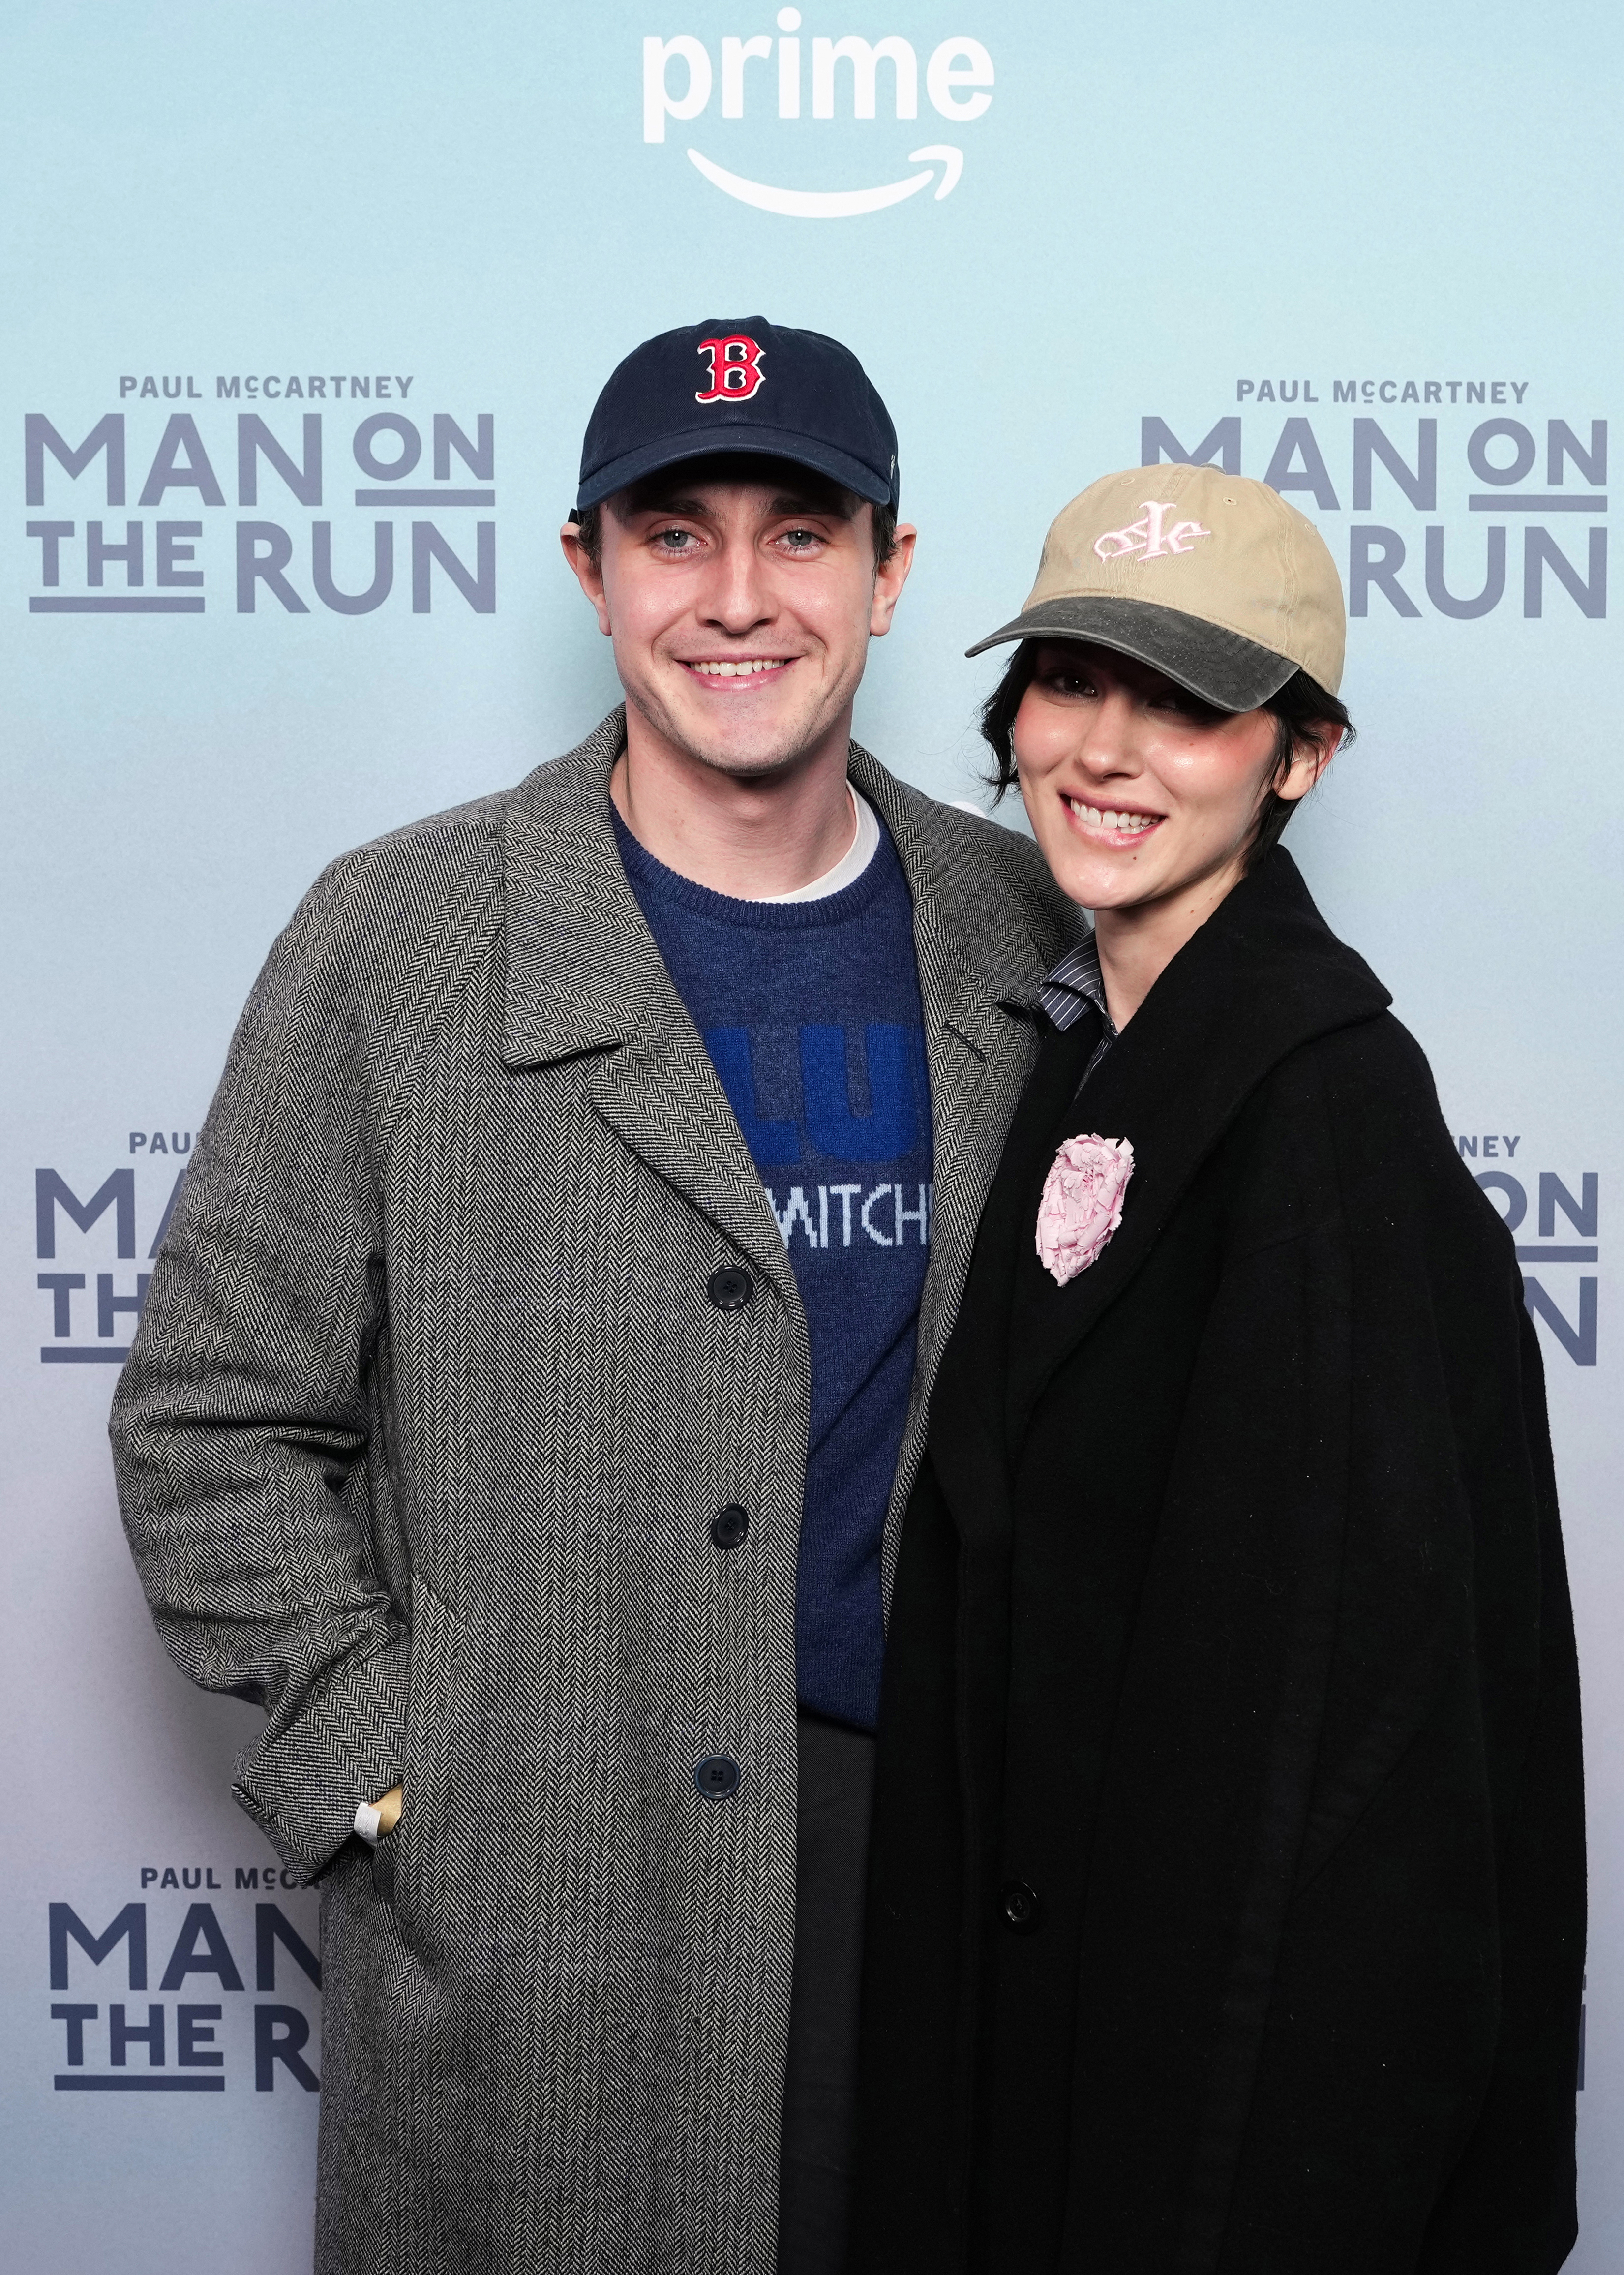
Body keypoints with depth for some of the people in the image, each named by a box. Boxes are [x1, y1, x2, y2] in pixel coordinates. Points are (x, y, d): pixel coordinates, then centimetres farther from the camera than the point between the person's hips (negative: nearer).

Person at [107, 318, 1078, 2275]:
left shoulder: (1018, 926, 3)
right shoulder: (399, 939, -6)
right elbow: (212, 1425, -3)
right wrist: (385, 1781, -8)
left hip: (940, 1840, 3)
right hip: (518, 1901, -2)